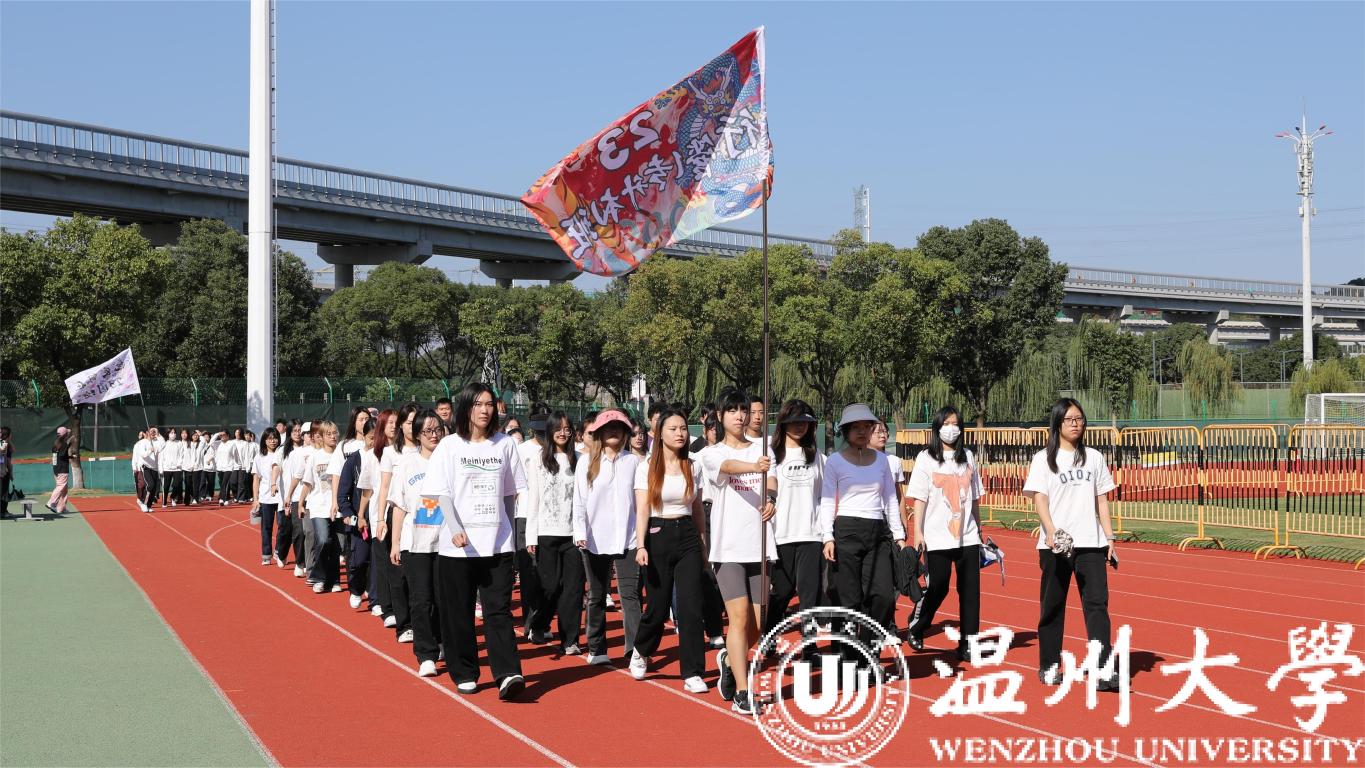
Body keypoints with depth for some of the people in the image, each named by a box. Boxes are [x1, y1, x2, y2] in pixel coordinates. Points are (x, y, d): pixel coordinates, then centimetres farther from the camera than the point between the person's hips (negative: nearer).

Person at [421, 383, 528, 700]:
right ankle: (464, 674, 18)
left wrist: (510, 531, 14)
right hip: (457, 546, -1)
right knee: (459, 613, 6)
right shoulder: (450, 446, 0)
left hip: (497, 544, 1)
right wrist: (456, 529, -19)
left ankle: (507, 674, -14)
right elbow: (442, 494, -5)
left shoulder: (505, 444, 7)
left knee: (499, 611, -6)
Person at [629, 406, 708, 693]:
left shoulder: (693, 467, 7)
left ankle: (692, 674, -1)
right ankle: (641, 651, 34)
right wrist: (640, 546, -16)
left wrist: (702, 541, 15)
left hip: (688, 536, 2)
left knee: (691, 607, -6)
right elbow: (642, 510, -6)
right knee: (658, 607, 4)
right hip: (658, 537, -2)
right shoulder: (647, 468, -1)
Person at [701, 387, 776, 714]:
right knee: (739, 616, -13)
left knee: (757, 623, 5)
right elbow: (728, 466, -23)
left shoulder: (762, 448, 11)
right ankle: (742, 693, -8)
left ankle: (729, 660, 35)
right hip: (728, 547, -3)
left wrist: (771, 502, -18)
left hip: (759, 545, 3)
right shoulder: (713, 454, 0)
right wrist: (754, 466, -45)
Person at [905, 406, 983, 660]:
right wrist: (918, 532, -8)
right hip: (937, 538, -3)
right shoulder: (926, 458, 1)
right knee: (937, 589, 1)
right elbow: (920, 498, -3)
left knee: (970, 590, -1)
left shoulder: (967, 457, 12)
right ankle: (915, 629, 26)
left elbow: (975, 497, 17)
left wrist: (979, 528, 17)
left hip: (968, 537, 4)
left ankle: (967, 644, 6)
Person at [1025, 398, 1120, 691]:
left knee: (1097, 603, -8)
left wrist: (1109, 537, 9)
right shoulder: (1044, 459, 2)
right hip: (1056, 544, -2)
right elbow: (1039, 499, -7)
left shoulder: (1094, 457, 13)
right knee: (1053, 606, 5)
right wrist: (1051, 531, -23)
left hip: (1091, 544, 2)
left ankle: (1103, 670, -12)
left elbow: (1101, 500, 15)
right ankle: (1049, 666, 17)